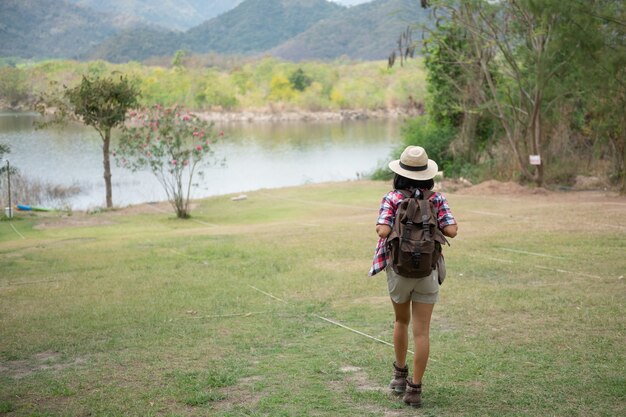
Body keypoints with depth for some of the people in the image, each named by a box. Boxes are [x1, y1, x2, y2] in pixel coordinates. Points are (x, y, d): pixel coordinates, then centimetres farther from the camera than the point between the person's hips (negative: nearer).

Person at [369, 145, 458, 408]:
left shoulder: (392, 199, -7)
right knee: (422, 331, 2)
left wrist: (379, 226, 2)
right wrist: (433, 222, 8)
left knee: (402, 321, 24)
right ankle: (415, 389, 1)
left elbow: (383, 231, -21)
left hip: (398, 269, 0)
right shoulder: (436, 199, -2)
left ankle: (400, 375, 34)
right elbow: (451, 231, -11)